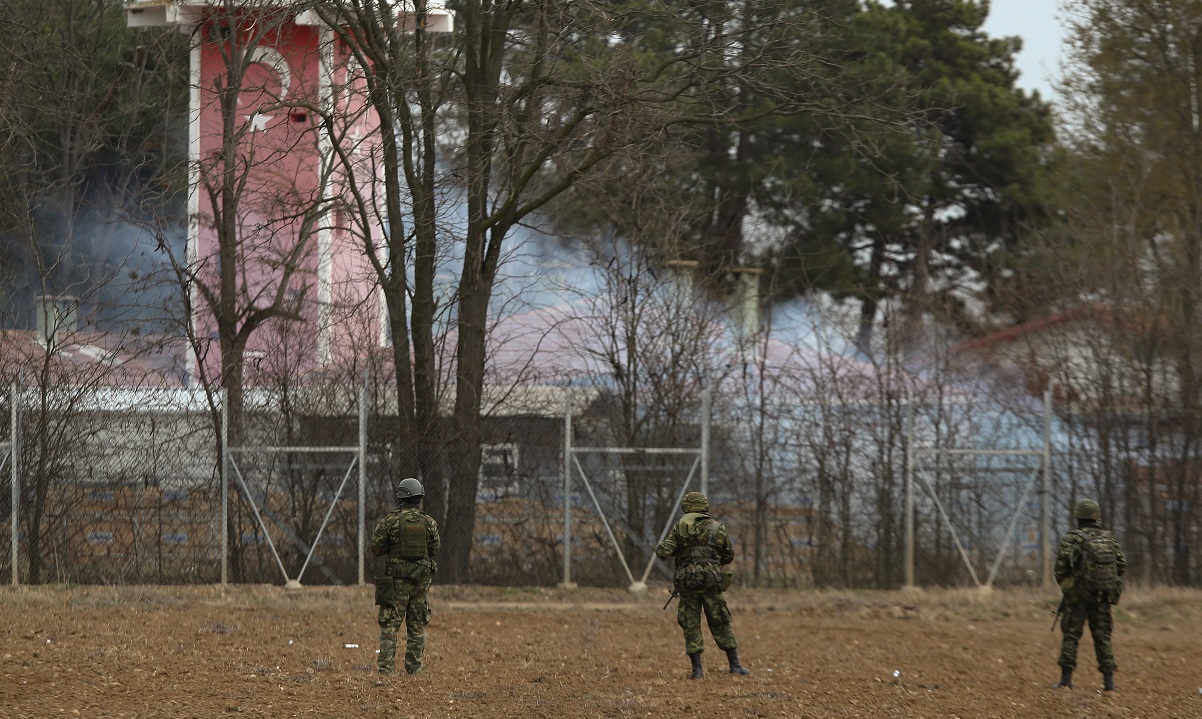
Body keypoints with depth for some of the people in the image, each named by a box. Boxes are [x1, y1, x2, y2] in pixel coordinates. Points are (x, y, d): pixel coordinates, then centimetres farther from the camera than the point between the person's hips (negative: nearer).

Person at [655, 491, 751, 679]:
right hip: (711, 583, 1)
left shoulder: (680, 527, 1)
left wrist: (660, 549, 17)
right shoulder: (718, 528, 6)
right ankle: (735, 664, 9)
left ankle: (697, 669, 1)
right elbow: (729, 556, 16)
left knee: (691, 625, 5)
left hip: (686, 582, -1)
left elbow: (664, 552, -5)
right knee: (721, 625, 9)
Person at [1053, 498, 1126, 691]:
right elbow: (1121, 565, 3)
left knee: (1071, 635, 4)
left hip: (1078, 595, -3)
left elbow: (1061, 565, -13)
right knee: (1103, 636, 9)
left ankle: (1066, 680, 0)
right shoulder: (1110, 539, 4)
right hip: (1103, 596, 3)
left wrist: (1064, 585, 4)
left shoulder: (1072, 539, -7)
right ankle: (1109, 682, 4)